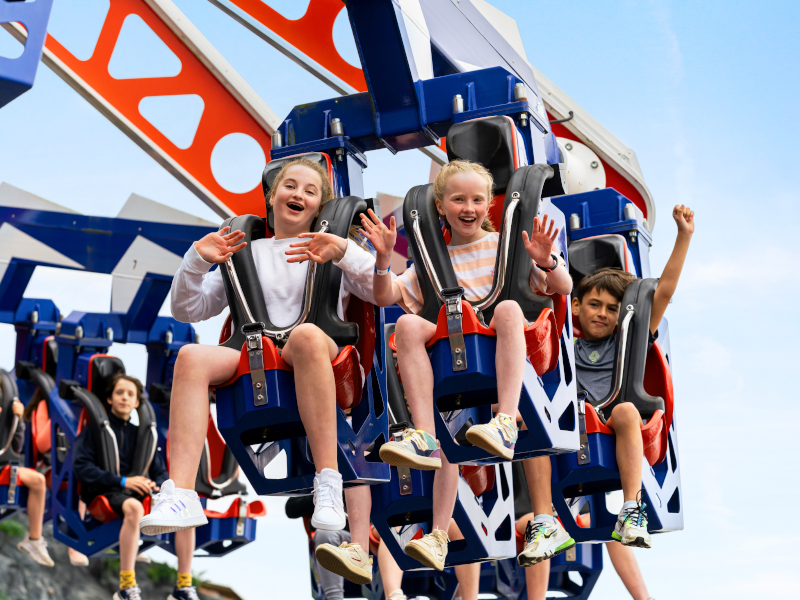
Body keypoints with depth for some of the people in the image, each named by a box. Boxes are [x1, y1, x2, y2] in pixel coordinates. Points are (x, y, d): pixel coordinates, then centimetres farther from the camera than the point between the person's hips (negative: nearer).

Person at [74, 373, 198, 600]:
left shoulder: (140, 434, 21)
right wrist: (123, 481, -16)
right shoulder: (95, 430, 7)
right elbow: (82, 468, -6)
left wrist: (154, 484, -7)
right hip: (104, 493, -5)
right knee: (134, 508, -40)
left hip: (137, 492, 5)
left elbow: (161, 473, 19)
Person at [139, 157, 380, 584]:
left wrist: (345, 253, -7)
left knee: (307, 333, -39)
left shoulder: (330, 251, 22)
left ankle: (329, 482, -40)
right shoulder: (245, 254, 27)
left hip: (319, 364, -2)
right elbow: (187, 310, 24)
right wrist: (197, 260, 6)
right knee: (191, 356, -28)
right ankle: (180, 494, -42)